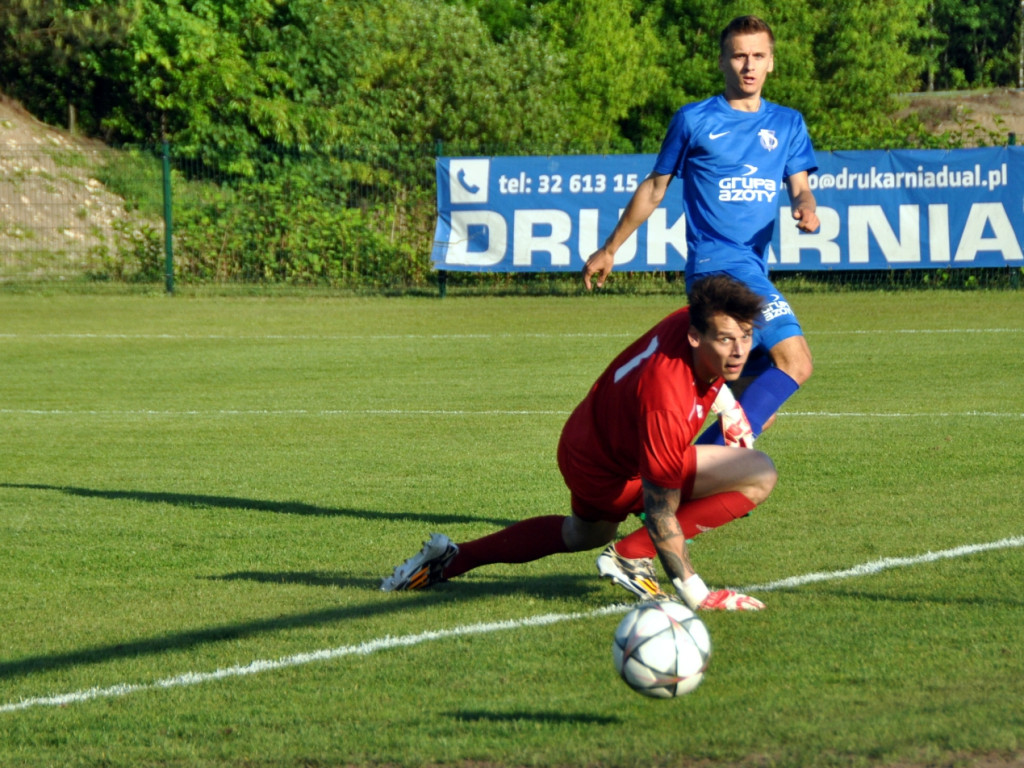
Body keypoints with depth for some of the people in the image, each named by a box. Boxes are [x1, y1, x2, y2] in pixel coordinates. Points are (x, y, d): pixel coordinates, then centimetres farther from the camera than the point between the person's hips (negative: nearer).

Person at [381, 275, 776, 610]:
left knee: (584, 534, 40)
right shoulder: (666, 404, -41)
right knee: (758, 476, -21)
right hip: (611, 475, -9)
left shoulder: (694, 320, -20)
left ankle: (450, 558, 43)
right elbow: (659, 512, -32)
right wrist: (695, 594, -27)